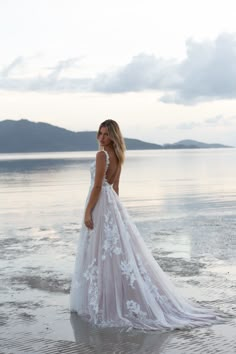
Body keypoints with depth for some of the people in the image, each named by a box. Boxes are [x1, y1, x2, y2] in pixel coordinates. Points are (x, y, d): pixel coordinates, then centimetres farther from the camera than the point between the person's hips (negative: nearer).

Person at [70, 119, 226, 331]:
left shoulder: (102, 155, -16)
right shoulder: (117, 156, 11)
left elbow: (97, 186, -20)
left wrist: (87, 212, -18)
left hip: (101, 205, -9)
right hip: (112, 203, 9)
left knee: (101, 254, -3)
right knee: (118, 251, 10)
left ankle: (104, 302, 2)